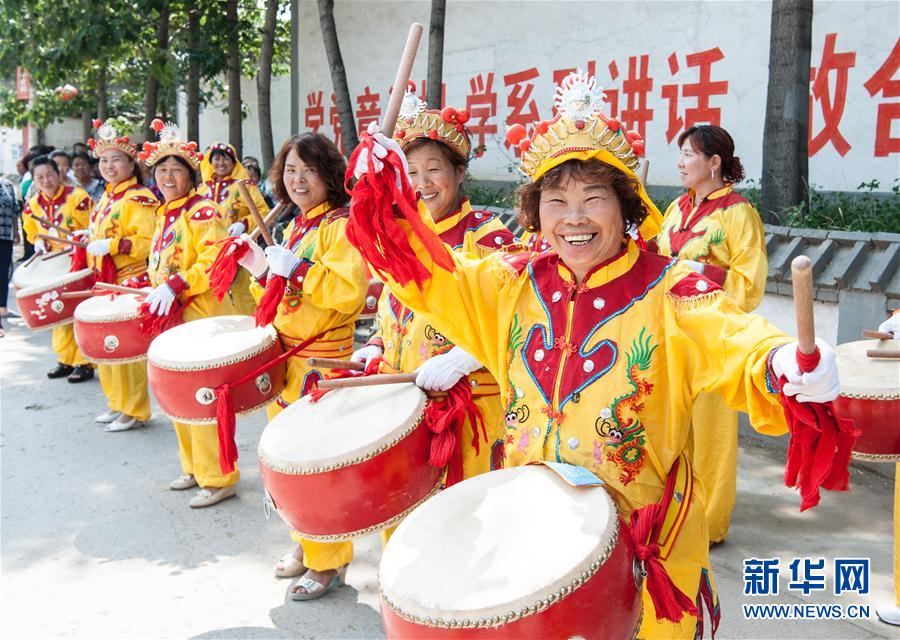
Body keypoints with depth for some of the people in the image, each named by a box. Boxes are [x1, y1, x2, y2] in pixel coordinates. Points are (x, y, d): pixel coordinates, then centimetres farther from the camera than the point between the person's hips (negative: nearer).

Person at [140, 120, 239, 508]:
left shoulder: (203, 212, -12)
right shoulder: (163, 215, 16)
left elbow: (216, 262, -22)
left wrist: (175, 286, -26)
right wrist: (154, 289, 11)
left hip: (204, 317, -9)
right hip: (171, 316, 9)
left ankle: (219, 479, 3)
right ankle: (195, 468, 29)